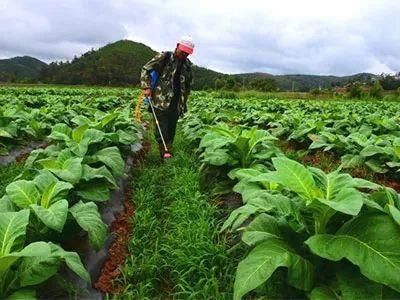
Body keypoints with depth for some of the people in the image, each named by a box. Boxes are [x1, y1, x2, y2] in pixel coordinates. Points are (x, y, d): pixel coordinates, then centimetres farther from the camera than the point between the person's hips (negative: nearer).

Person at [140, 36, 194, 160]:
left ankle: (168, 153, 18)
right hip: (161, 101, -5)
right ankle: (164, 155, -7)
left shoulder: (187, 65, 14)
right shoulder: (164, 57, -2)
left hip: (176, 104, 5)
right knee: (162, 130, -9)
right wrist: (146, 87, -12)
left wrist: (183, 102, 20)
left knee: (171, 130, 8)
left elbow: (188, 85, 24)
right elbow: (146, 69, -2)